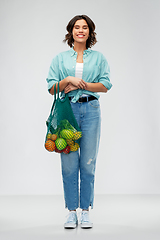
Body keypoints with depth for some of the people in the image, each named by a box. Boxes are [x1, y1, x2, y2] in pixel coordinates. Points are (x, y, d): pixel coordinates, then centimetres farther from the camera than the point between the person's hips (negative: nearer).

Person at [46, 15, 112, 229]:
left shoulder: (98, 57, 12)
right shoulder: (60, 59, 13)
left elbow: (105, 85, 3)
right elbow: (52, 88, 6)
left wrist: (81, 84, -7)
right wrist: (68, 79, -10)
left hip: (91, 110, 0)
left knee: (88, 163, 0)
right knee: (69, 164, -1)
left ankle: (85, 211, 10)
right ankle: (71, 212, 9)